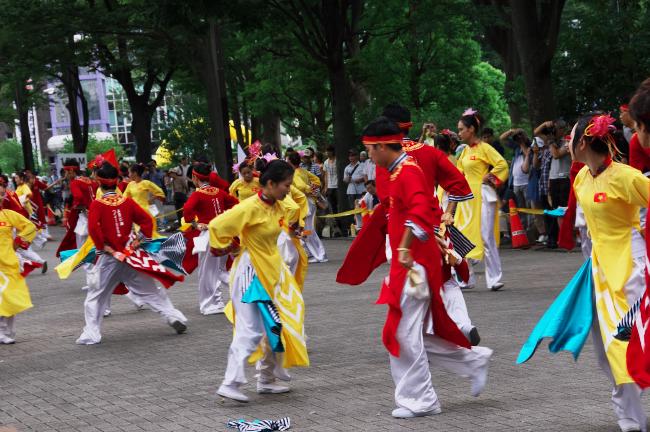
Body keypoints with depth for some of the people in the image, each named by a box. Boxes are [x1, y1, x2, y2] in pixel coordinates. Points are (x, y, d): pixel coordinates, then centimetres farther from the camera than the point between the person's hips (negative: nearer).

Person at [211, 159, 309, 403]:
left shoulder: (278, 207, 4)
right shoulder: (250, 208, -22)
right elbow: (216, 226, -21)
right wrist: (225, 248, -6)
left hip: (271, 271, 9)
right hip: (251, 274, -9)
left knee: (275, 327, 14)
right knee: (250, 332, -10)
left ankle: (267, 380, 25)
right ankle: (231, 383, -6)